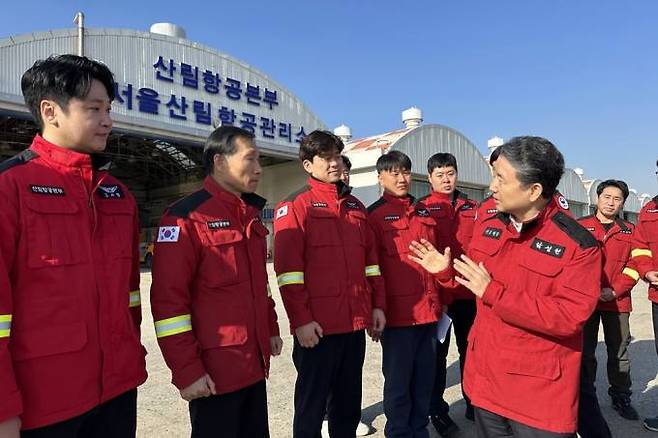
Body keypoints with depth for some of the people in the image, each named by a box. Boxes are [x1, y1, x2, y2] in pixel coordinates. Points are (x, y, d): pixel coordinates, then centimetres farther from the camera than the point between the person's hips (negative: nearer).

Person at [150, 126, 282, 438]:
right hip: (215, 370, -7)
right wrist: (186, 370, -16)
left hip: (255, 363, 8)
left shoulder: (250, 213, 11)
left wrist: (271, 328, 17)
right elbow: (168, 300, -17)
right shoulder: (187, 216, -15)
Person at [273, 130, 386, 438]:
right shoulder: (295, 205, -6)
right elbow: (288, 269, -13)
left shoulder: (355, 206, 13)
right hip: (317, 326, -6)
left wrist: (377, 305, 10)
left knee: (349, 400, 19)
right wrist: (301, 320, -16)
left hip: (356, 323, 6)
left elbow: (370, 259, 14)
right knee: (312, 404, 9)